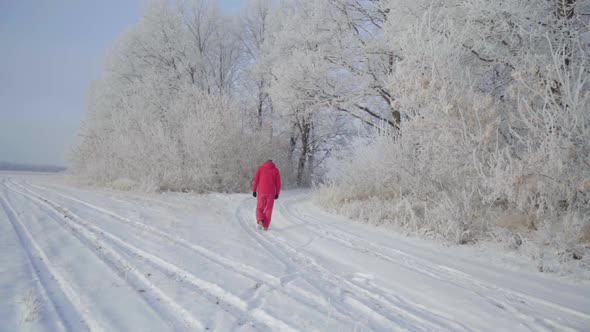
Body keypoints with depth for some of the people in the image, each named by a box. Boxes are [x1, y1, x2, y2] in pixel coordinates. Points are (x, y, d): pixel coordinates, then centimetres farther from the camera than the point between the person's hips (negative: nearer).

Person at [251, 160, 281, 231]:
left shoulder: (260, 168, 4)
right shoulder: (275, 170, 6)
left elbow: (255, 180, -2)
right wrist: (277, 193, 9)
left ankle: (260, 221, -13)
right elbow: (278, 183, 3)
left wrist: (254, 190, 2)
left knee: (259, 209, 11)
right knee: (268, 210, 8)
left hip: (261, 192, 0)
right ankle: (265, 226, 5)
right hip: (271, 193, 1)